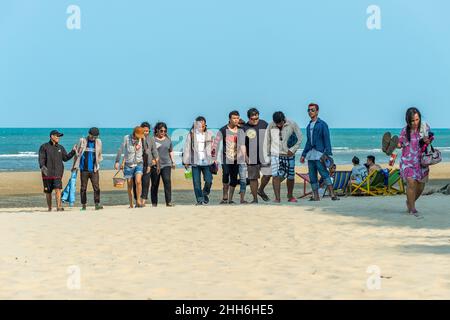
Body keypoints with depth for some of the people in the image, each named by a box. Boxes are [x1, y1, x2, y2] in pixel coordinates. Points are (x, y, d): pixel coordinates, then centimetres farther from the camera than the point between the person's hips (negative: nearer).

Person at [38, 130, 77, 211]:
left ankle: (59, 207, -20)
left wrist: (73, 151, 6)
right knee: (48, 191, 5)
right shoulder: (44, 147, 3)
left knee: (58, 189, -15)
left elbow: (65, 158, 14)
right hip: (47, 173, -1)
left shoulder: (60, 148, 14)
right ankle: (49, 208, 17)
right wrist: (42, 166, -22)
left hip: (57, 173, 1)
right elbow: (41, 158, -5)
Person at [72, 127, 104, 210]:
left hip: (94, 169, 1)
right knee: (83, 188, 3)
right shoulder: (82, 141, 2)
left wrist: (97, 164, 9)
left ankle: (97, 204, -10)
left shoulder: (98, 142, 7)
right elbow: (77, 154, 6)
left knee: (96, 187, -9)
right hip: (84, 169, -1)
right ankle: (83, 205, 9)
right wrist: (75, 165, 4)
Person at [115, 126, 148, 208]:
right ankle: (131, 204, 13)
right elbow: (121, 150, 2)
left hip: (138, 164, 0)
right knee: (129, 185, 3)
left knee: (138, 181, -21)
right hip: (128, 165, 0)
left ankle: (138, 200, -10)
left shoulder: (142, 139, -3)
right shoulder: (127, 138, -8)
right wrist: (117, 161, 5)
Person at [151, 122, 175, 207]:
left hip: (166, 164, 2)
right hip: (155, 165, -2)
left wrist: (173, 161, 18)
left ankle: (168, 201, -17)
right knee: (155, 184, 3)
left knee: (167, 181, -15)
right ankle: (154, 203, 12)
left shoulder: (168, 140, 14)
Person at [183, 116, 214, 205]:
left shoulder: (209, 134, 8)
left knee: (208, 180, -8)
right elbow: (187, 148, 5)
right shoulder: (191, 134, 4)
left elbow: (213, 147, 10)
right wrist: (186, 161, 1)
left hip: (207, 162, 1)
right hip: (195, 162, 0)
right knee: (196, 182, -2)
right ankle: (200, 199, 6)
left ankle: (205, 194, 20)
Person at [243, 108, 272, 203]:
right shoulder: (245, 128, -3)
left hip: (264, 156, 2)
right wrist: (245, 157, -7)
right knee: (253, 178, 3)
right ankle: (255, 198, 12)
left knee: (268, 174, -8)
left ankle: (261, 190, 18)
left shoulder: (264, 124, 5)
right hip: (252, 158, -2)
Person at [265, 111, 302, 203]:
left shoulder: (292, 125, -7)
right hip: (275, 155, 0)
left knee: (290, 177, 8)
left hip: (289, 155, 0)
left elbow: (299, 138, -1)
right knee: (276, 175, -15)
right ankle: (277, 198, -15)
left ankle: (290, 196, 28)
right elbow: (267, 141, 7)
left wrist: (292, 150, -12)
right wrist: (267, 155, 8)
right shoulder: (271, 126, -4)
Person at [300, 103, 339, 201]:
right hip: (310, 154, 7)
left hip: (319, 154, -7)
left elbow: (327, 140, -7)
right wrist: (303, 154, 21)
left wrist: (327, 153, -17)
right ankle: (316, 196, 9)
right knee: (312, 176, 5)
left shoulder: (322, 124, -2)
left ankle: (332, 195, -18)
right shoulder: (309, 126, 19)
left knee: (324, 174, -14)